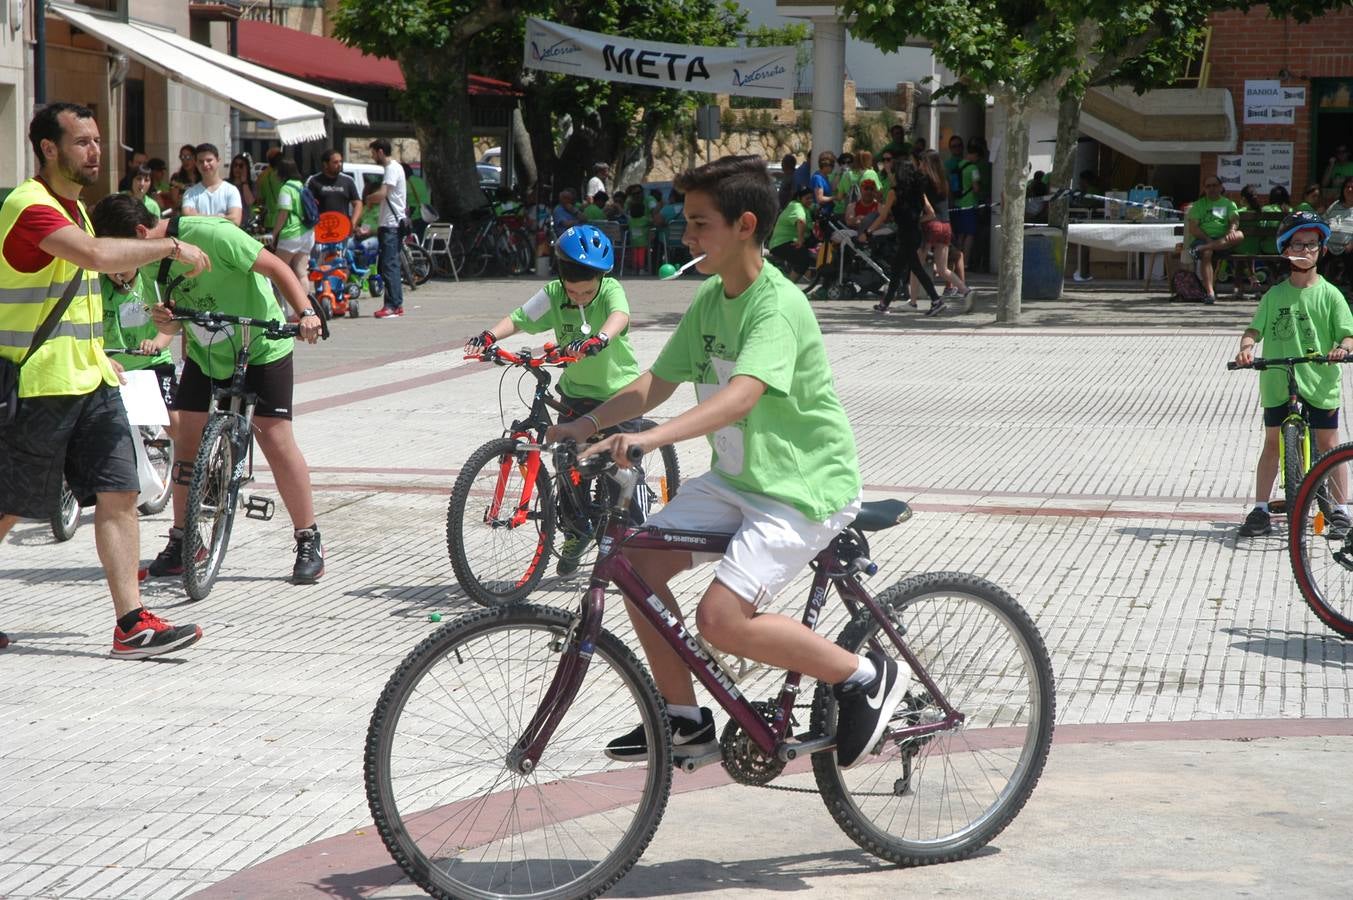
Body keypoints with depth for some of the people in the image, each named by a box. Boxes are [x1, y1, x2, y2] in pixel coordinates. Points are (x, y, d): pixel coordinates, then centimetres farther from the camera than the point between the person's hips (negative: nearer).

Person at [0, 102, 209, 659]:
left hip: (87, 380, 9)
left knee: (119, 493, -1)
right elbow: (96, 255, -33)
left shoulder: (72, 205, 16)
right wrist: (172, 247, -25)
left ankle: (131, 624, -2)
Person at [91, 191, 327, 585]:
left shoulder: (211, 234, -25)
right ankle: (181, 544, 13)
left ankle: (309, 542, -2)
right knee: (187, 438, 3)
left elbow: (276, 267, -21)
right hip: (205, 354, 7)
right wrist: (164, 319, -18)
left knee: (276, 439, -12)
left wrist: (305, 312, -35)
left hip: (260, 349, -7)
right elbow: (177, 321, 6)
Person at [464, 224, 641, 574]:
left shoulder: (611, 290, -16)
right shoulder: (553, 295, -7)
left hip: (620, 390, -3)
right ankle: (576, 533, 24)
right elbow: (519, 318, -14)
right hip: (576, 391, 3)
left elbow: (619, 315, -37)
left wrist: (599, 339, -58)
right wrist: (489, 336, -35)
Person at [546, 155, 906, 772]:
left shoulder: (778, 305, -22)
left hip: (804, 487, -9)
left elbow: (740, 396, -37)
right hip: (735, 477, 9)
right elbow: (656, 383, 9)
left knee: (720, 618, -21)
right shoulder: (710, 299, 5)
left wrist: (649, 438, -49)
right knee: (636, 560, -3)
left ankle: (866, 677, -2)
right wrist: (589, 424, -7)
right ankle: (683, 720, 11)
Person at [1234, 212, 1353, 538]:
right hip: (1277, 382, 2)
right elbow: (1255, 329, 2)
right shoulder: (1274, 295, 4)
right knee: (1272, 442, 8)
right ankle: (1260, 511, 14)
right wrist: (1246, 348, -18)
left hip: (1319, 383, -2)